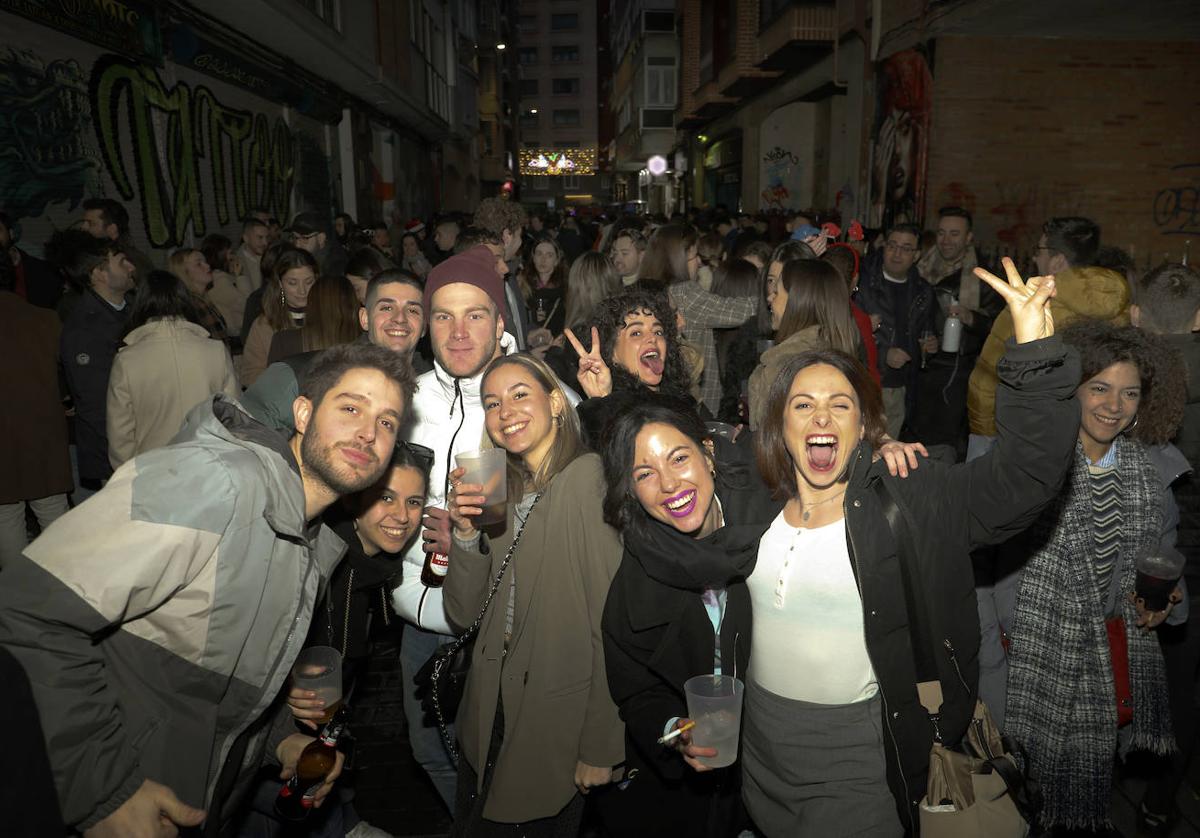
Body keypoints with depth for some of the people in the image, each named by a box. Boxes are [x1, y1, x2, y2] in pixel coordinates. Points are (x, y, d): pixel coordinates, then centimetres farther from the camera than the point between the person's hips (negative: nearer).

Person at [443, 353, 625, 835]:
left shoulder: (587, 477, -18)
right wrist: (466, 531, -14)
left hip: (557, 720, -6)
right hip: (489, 716, 6)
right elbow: (463, 614, 2)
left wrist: (600, 746, -18)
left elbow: (612, 620, -20)